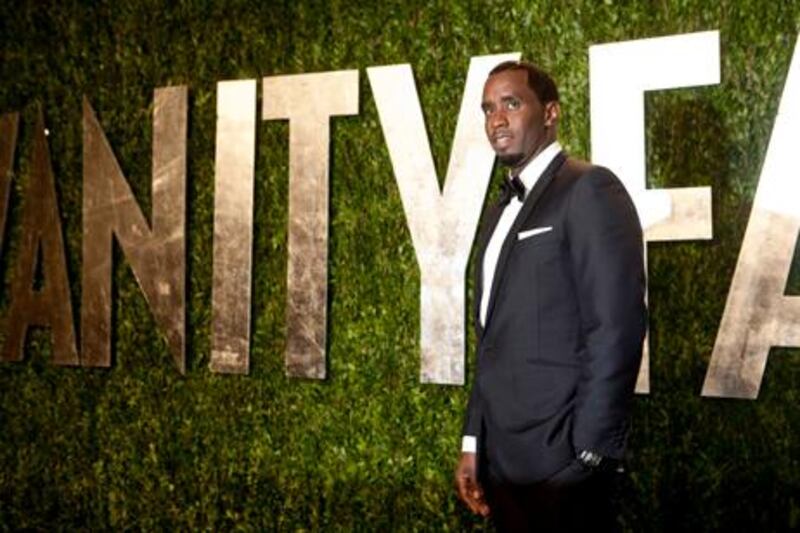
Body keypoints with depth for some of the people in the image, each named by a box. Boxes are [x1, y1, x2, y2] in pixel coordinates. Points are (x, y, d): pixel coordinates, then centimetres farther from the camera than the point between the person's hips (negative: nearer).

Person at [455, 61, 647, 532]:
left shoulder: (590, 189, -9)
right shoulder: (503, 209, 15)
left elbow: (616, 328, -16)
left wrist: (590, 452, -17)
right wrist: (473, 443, 12)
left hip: (559, 457, -7)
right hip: (501, 458, 7)